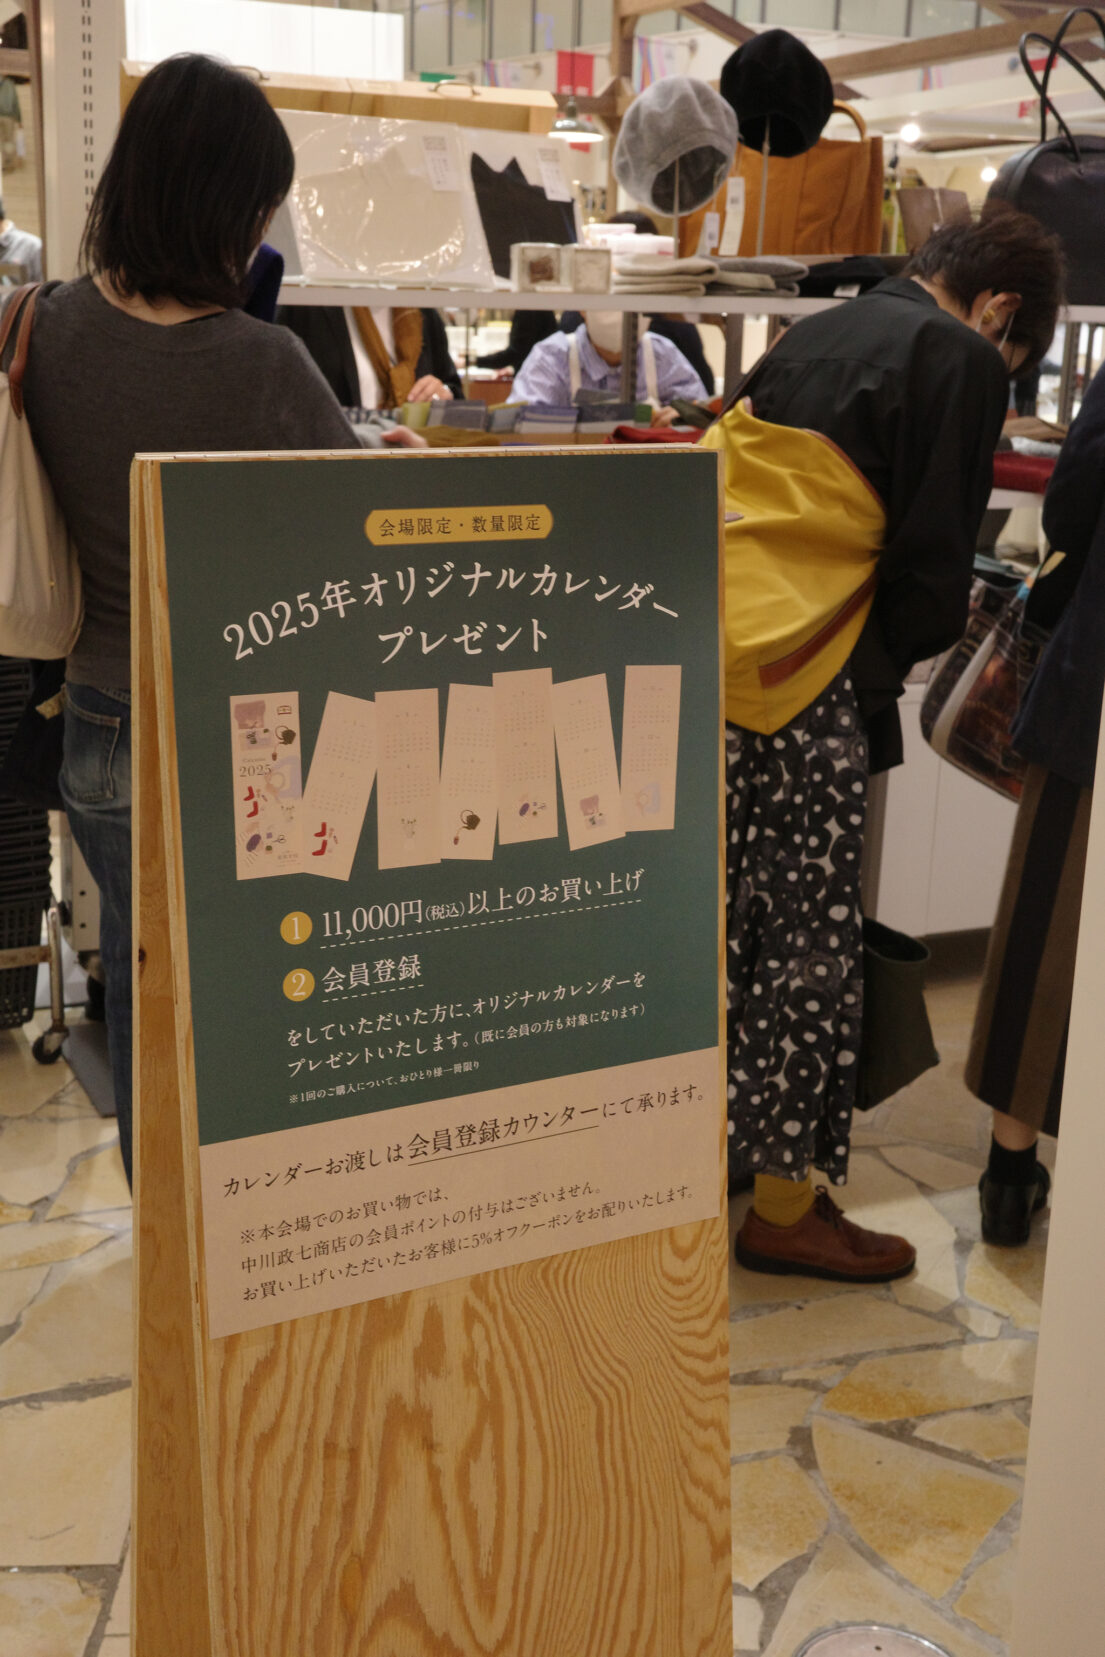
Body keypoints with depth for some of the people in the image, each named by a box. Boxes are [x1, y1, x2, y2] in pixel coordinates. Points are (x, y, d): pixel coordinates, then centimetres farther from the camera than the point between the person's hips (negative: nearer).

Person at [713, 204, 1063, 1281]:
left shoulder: (814, 333, 20)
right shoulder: (964, 361, -4)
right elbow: (933, 563, -10)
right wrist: (896, 659, 10)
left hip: (714, 660, 8)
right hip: (811, 691, -8)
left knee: (737, 915, 18)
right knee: (813, 935, 2)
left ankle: (717, 1141, 32)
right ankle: (783, 1200, 13)